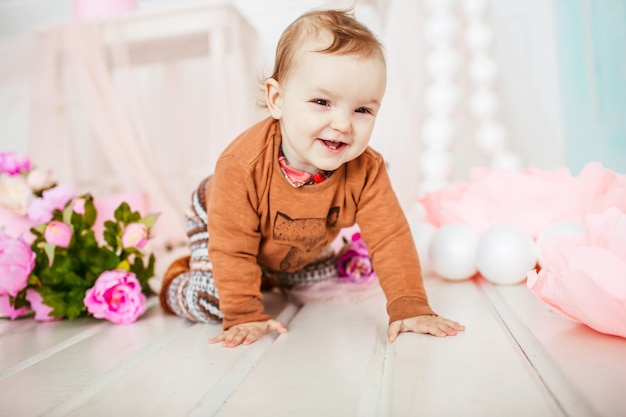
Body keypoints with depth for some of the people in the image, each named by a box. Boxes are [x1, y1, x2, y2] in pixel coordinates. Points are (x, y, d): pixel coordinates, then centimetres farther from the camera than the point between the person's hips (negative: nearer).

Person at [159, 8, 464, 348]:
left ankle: (268, 276, 34)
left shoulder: (365, 171, -33)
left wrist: (409, 307, -35)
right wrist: (243, 316, -30)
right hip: (220, 225, -4)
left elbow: (391, 238, -28)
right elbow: (232, 250, -34)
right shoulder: (241, 165, -42)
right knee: (212, 302, -18)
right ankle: (177, 279, 17)